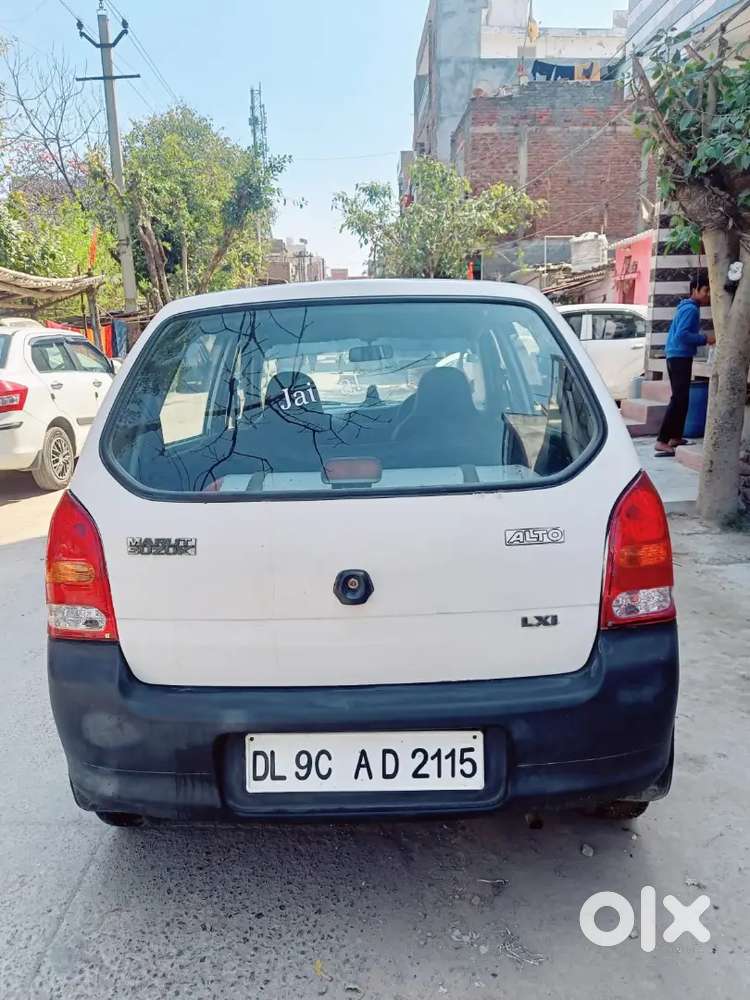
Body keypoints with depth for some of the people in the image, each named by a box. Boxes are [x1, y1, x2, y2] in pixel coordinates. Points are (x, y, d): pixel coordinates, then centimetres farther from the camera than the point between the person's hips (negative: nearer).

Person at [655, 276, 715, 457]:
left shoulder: (688, 307, 18)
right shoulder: (691, 309, -13)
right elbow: (682, 334, -23)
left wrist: (704, 339, 10)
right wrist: (705, 339, -19)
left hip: (677, 357, 11)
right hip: (680, 357, -11)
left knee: (680, 398, 15)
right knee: (679, 399, -14)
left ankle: (675, 437, 20)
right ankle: (662, 441, -18)